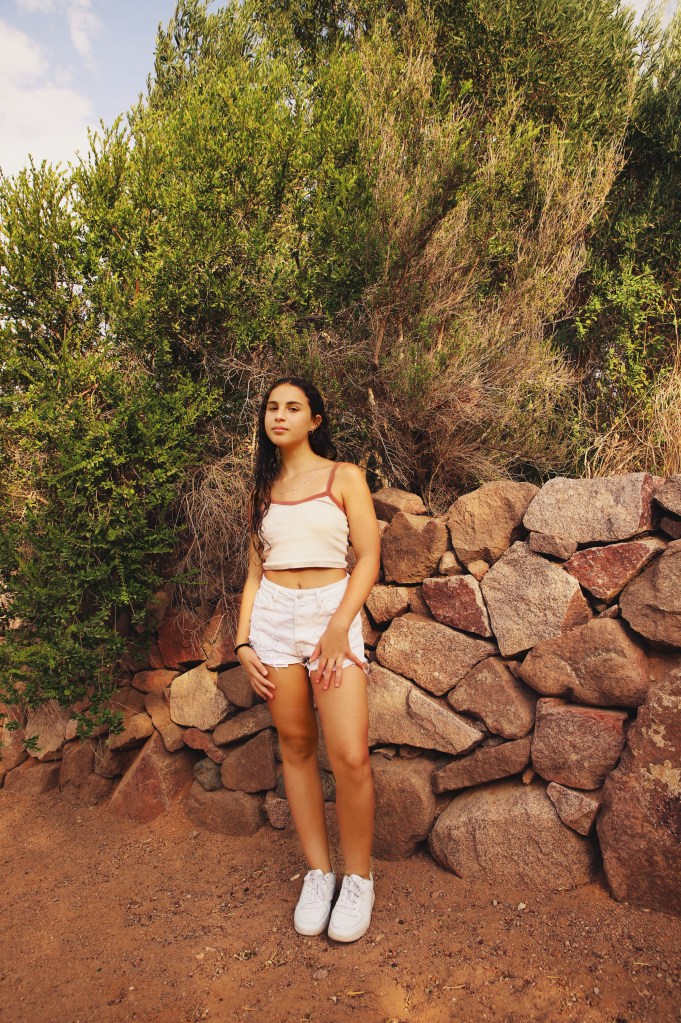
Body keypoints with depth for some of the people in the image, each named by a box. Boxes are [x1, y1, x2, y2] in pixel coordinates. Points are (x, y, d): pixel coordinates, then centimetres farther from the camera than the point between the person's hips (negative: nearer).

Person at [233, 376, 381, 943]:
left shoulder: (344, 477, 3)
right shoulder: (264, 488, 14)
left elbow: (369, 557, -4)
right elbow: (255, 570, 14)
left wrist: (338, 627, -15)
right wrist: (243, 642, 4)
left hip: (333, 611, -3)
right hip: (273, 615, 4)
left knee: (350, 757, -11)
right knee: (296, 746, 6)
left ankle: (358, 877, 11)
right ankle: (319, 872, 21)